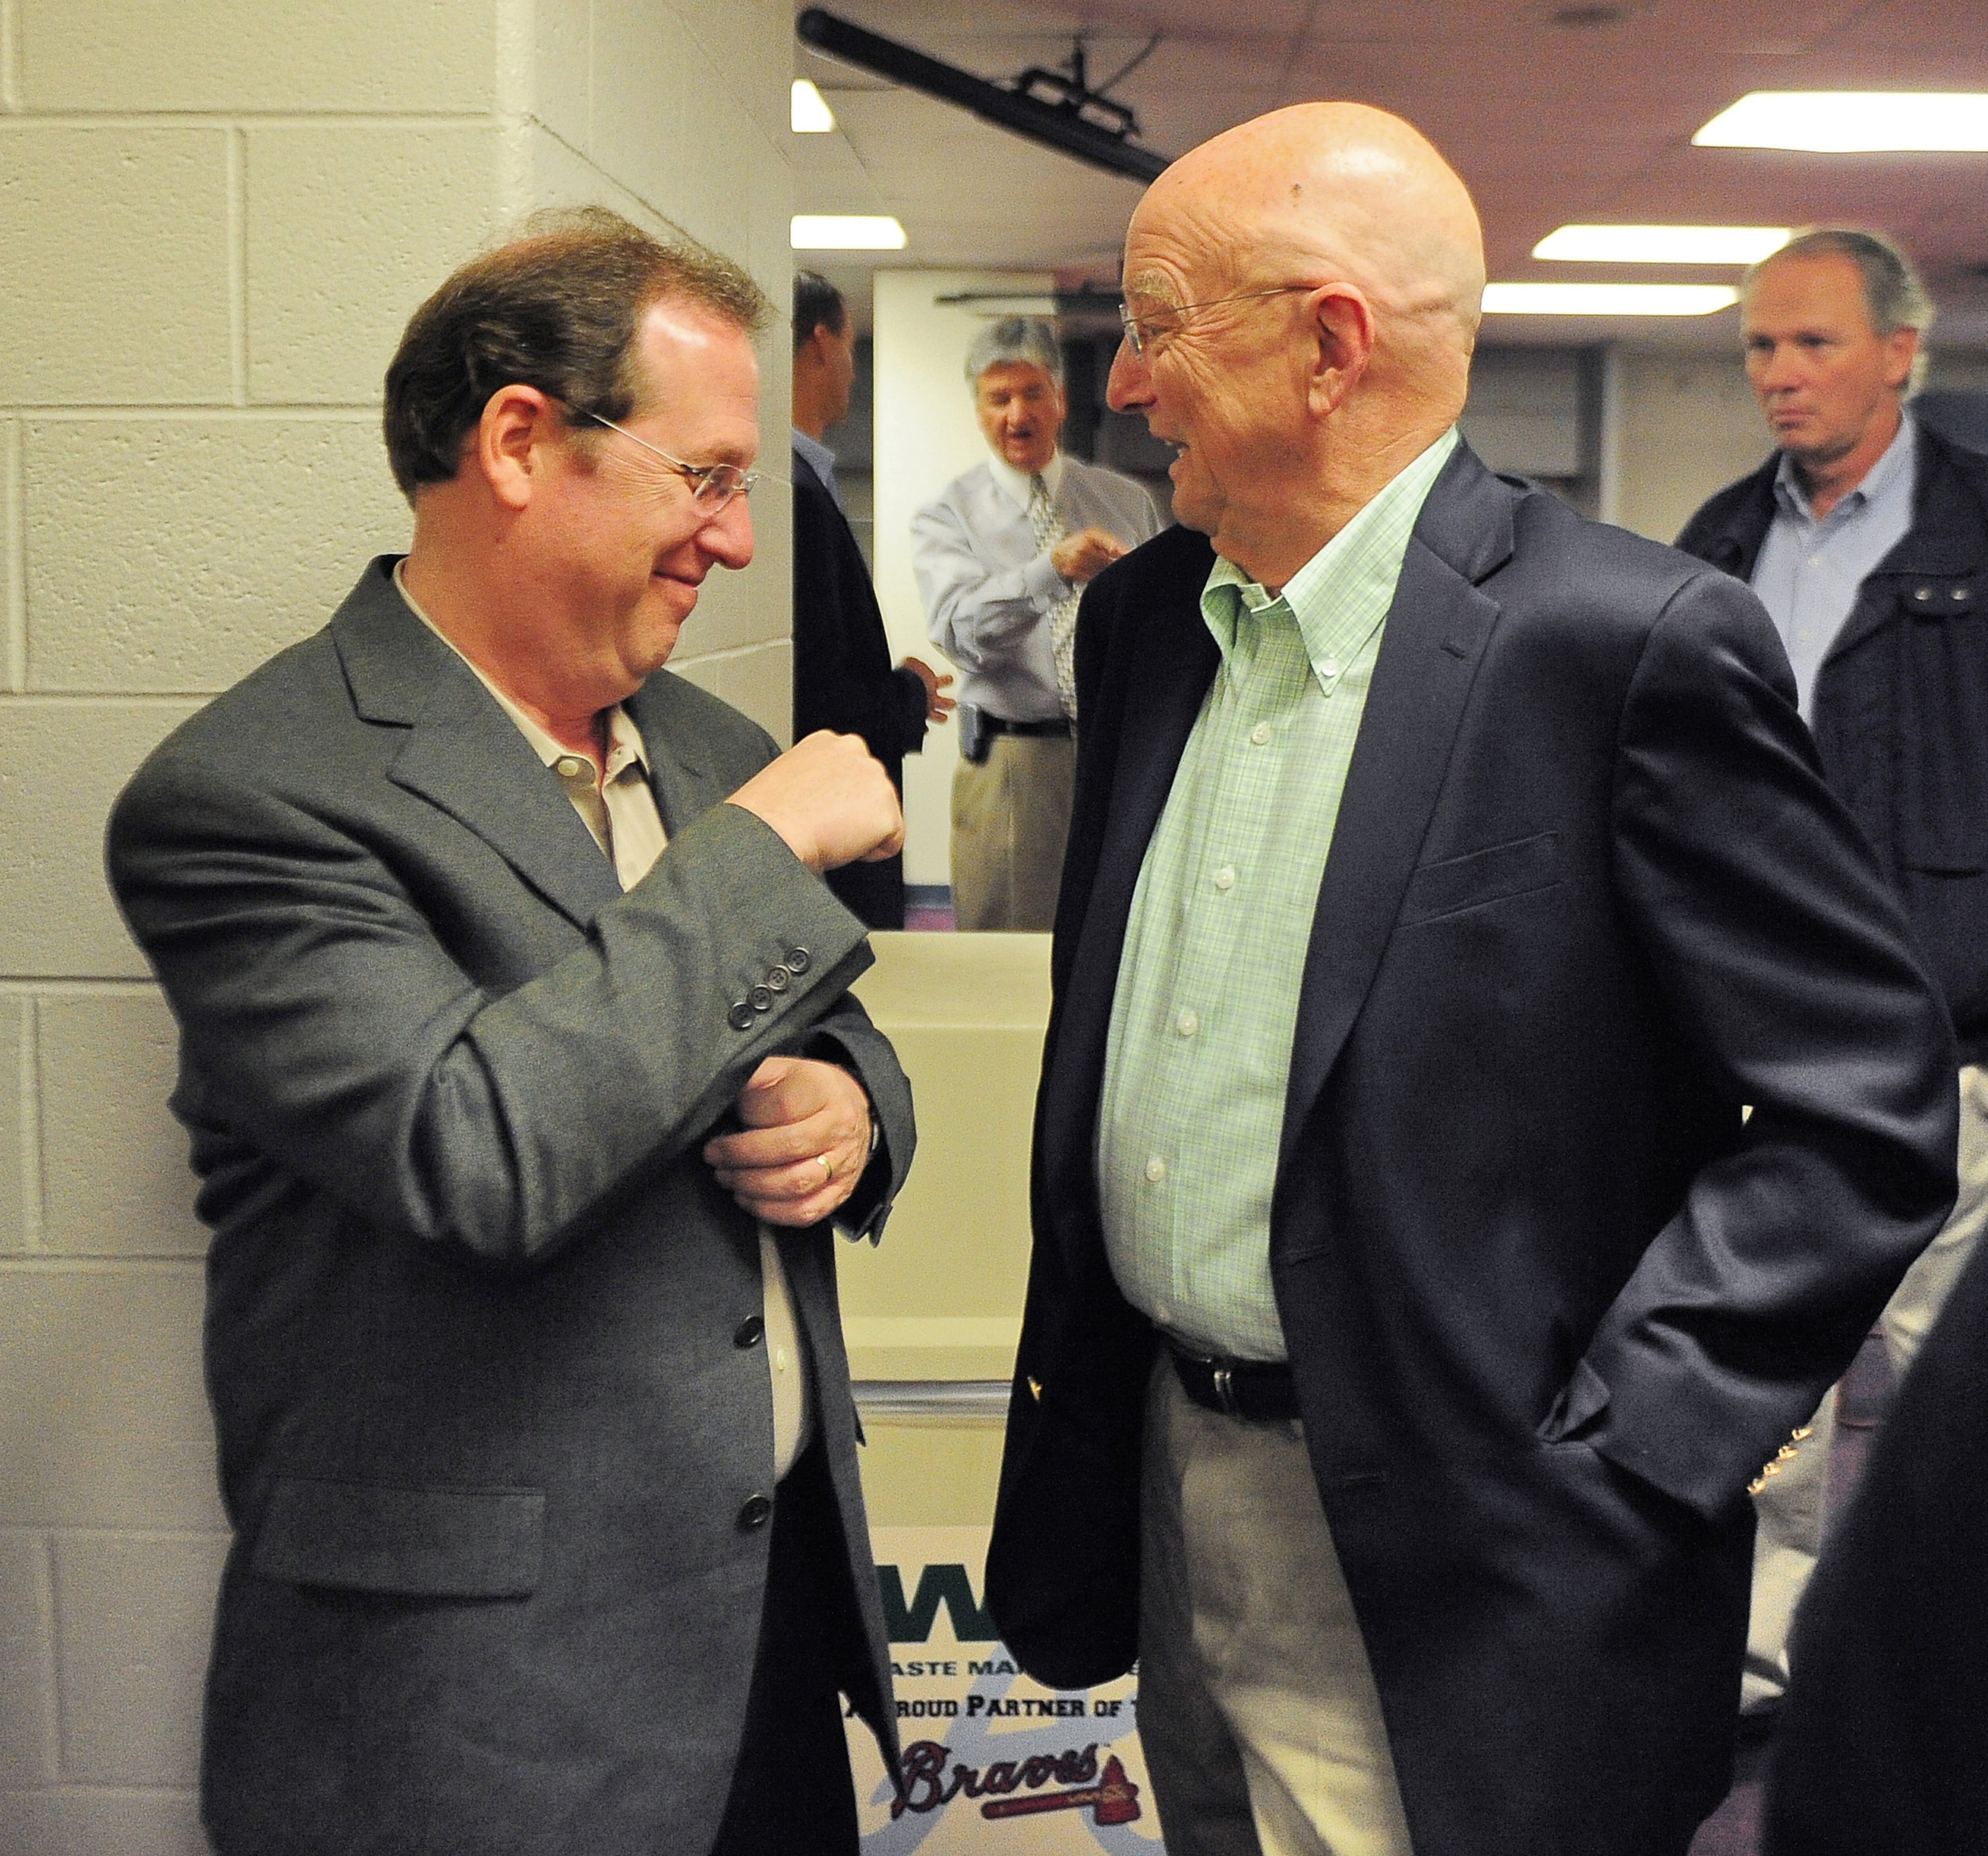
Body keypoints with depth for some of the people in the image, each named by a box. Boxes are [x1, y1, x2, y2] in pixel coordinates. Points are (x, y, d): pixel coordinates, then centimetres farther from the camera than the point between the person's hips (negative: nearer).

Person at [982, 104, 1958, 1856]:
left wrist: (1598, 1466, -18)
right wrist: (1076, 1366, 11)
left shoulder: (1631, 644, -18)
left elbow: (1865, 1111, -15)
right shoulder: (1144, 616, 4)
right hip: (1158, 1487, 7)